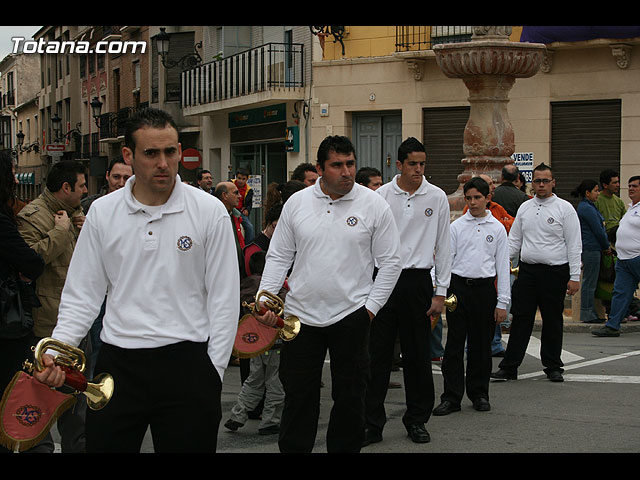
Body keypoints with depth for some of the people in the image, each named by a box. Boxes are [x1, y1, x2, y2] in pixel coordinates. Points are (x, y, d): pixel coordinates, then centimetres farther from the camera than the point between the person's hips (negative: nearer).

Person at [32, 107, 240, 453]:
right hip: (117, 364, 2)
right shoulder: (102, 212, 4)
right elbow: (82, 295, 8)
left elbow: (224, 298, 1)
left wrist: (212, 372, -4)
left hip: (185, 363, -2)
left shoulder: (209, 211, -2)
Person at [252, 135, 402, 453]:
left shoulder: (374, 205, -3)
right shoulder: (297, 203, 2)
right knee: (298, 396, 7)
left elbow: (390, 262, 0)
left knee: (349, 397, 8)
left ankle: (345, 449, 23)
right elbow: (278, 256, 8)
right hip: (301, 314, 1)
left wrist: (371, 307, -5)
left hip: (351, 316, -1)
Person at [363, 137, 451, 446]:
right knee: (377, 353, -1)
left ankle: (417, 420, 21)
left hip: (418, 281, 1)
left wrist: (441, 292, 1)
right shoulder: (381, 195, 1)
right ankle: (372, 423, 6)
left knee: (418, 354, 7)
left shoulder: (437, 197, 3)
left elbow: (443, 247, 5)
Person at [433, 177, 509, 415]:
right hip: (458, 286, 0)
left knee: (481, 345, 7)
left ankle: (479, 394, 20)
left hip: (484, 288, 0)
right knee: (454, 344, -1)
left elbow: (502, 266, 5)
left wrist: (502, 302, 1)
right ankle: (451, 397, 2)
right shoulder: (456, 226, 4)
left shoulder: (497, 228, 4)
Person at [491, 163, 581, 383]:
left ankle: (553, 367, 18)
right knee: (521, 318, 2)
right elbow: (514, 240, 16)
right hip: (527, 269, 3)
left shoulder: (564, 208, -3)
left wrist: (574, 277, -10)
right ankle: (509, 367, 4)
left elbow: (574, 245, -5)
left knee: (552, 321, 5)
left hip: (555, 272, -3)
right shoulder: (525, 208, 11)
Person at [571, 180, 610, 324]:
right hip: (591, 248, -10)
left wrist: (606, 246, 13)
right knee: (589, 283, -5)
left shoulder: (587, 207, 18)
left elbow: (599, 229, 20)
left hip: (591, 249, 10)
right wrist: (607, 247, -4)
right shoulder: (587, 208, -15)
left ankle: (589, 314, 16)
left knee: (589, 283, 12)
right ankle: (587, 315, -1)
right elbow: (598, 231, -15)